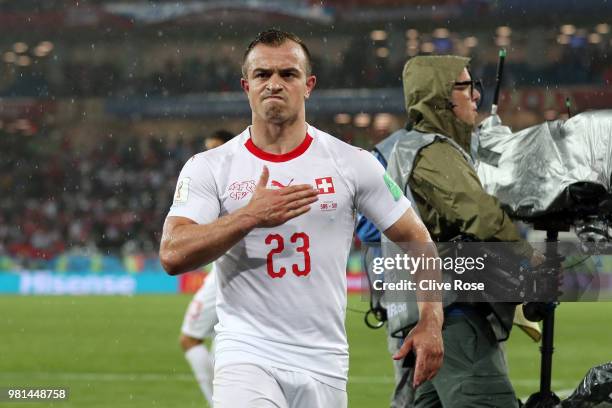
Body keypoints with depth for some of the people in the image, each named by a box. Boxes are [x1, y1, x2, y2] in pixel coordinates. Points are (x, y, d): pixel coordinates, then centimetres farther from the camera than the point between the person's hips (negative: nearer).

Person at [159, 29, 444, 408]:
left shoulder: (353, 163, 4)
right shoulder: (208, 168, 0)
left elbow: (415, 239, 10)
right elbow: (173, 255, -11)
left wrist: (431, 322, -1)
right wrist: (251, 216, -20)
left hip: (324, 365, 2)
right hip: (246, 357, -2)